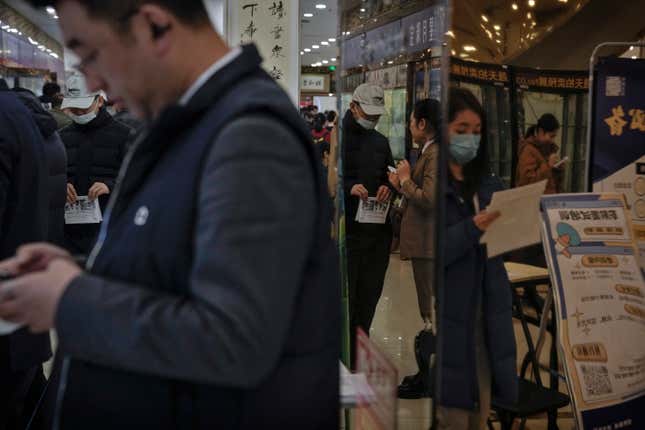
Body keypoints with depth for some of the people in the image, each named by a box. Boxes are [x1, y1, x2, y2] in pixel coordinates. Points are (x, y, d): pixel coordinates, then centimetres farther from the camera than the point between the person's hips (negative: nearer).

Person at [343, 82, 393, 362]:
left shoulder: (381, 142, 17)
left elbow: (390, 177, 23)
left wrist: (388, 188, 1)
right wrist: (349, 187, -24)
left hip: (378, 230, 6)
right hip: (347, 230, -6)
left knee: (371, 293, 12)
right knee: (346, 295, -1)